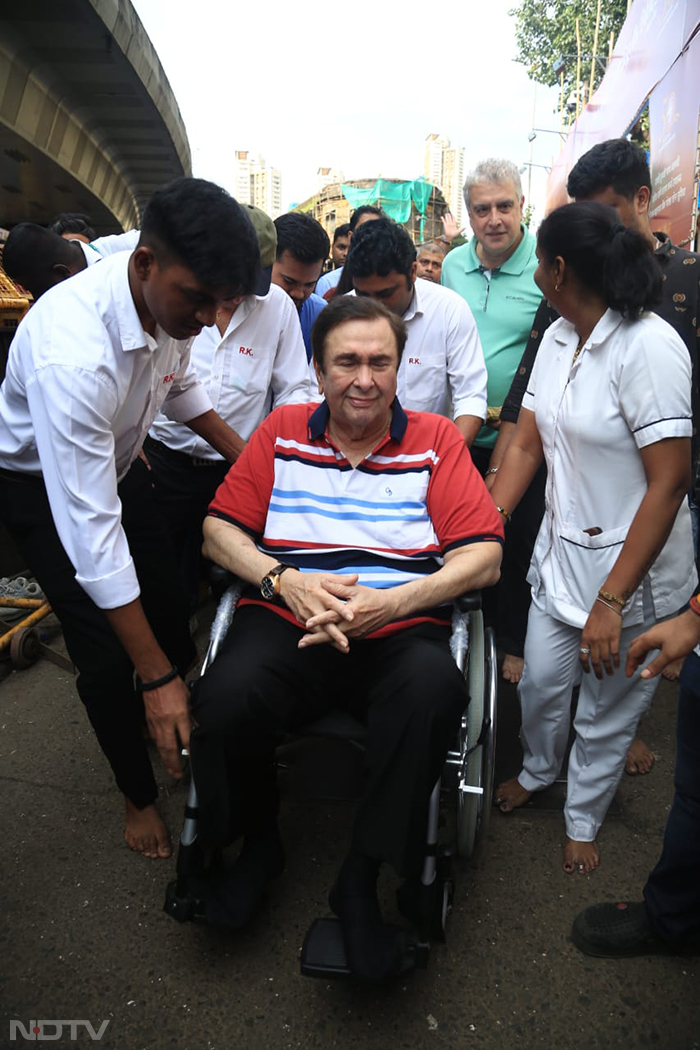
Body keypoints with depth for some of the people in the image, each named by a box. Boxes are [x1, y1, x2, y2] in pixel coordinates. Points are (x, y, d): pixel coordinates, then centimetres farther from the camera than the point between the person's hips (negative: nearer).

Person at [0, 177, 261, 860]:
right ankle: (138, 791, 23)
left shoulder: (172, 299, -19)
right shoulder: (72, 354, -42)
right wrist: (156, 678, -35)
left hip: (117, 459, 6)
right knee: (107, 655, -4)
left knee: (170, 615, 9)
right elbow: (91, 530, -40)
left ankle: (177, 728, 37)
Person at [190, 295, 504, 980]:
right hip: (287, 621, 1)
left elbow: (484, 557, 1)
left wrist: (390, 602, -15)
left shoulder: (436, 440, 10)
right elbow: (219, 531, 10)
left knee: (434, 691, -35)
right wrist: (285, 580, -10)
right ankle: (257, 841, 5)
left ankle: (362, 876, -11)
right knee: (226, 699, -30)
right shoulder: (281, 432, 14)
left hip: (401, 628, 0)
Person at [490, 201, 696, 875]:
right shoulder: (558, 338, 3)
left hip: (633, 568, -6)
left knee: (606, 711, 12)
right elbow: (525, 446, 5)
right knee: (541, 681, 18)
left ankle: (582, 820, 39)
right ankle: (536, 771, 49)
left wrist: (611, 601, -23)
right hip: (560, 550, 6)